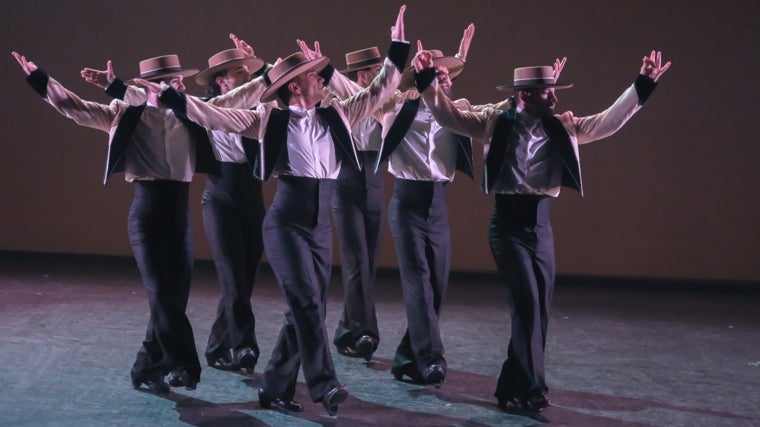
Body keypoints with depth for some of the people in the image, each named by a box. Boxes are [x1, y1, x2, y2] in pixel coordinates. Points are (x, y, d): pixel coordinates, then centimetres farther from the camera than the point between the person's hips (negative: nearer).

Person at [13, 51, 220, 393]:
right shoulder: (126, 114, 2)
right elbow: (74, 107, 1)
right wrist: (40, 79, -5)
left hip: (181, 211, 4)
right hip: (147, 210, -4)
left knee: (177, 293, 4)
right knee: (161, 292, -11)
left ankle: (148, 368, 18)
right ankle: (183, 366, -7)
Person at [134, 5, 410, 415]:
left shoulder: (336, 115, 11)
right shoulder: (271, 120, 1)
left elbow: (379, 91, 15)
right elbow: (217, 116, -2)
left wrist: (397, 48, 12)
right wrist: (169, 95, -8)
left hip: (322, 226, 5)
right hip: (286, 222, -5)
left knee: (306, 309, 6)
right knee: (306, 302, -17)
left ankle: (275, 387, 16)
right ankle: (324, 385, -17)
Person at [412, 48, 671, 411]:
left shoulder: (563, 127, 7)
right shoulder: (495, 123, -2)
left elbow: (608, 122, 2)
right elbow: (449, 116, -2)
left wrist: (642, 86, -5)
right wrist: (428, 82, -15)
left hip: (541, 224, 5)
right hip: (508, 224, -5)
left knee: (539, 308, 7)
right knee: (527, 303, -12)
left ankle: (513, 387, 22)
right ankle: (530, 387, -4)